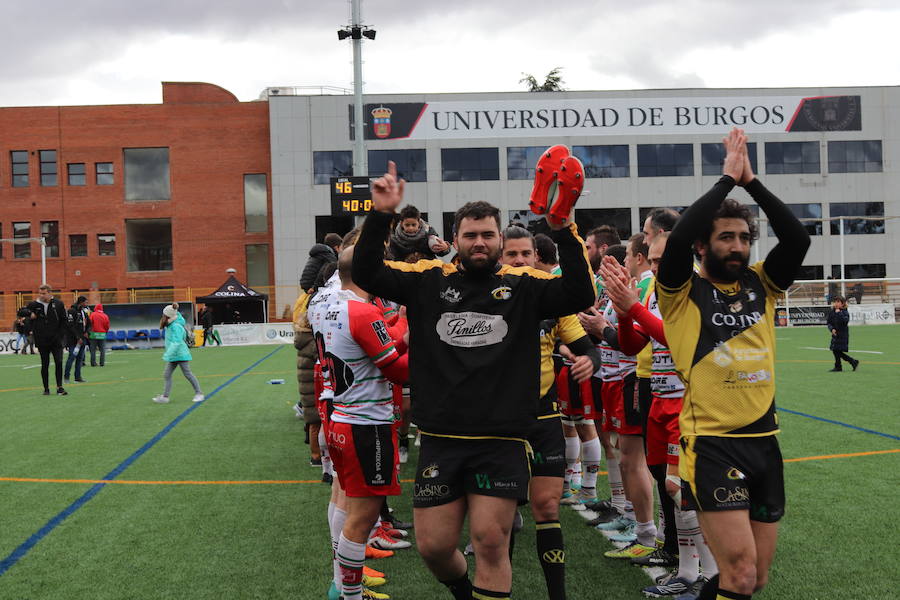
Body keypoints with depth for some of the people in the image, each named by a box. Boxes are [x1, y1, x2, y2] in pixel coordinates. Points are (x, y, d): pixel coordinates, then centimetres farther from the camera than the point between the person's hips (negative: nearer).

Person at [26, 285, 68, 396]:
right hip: (42, 341, 1)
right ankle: (46, 388, 15)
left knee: (59, 363, -7)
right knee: (45, 365, 7)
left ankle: (59, 387, 0)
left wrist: (60, 335, -4)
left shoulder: (58, 304, 0)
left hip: (56, 340, -1)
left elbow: (64, 320, 4)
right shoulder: (33, 305, 1)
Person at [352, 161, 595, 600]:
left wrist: (563, 232, -20)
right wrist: (380, 216, -12)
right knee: (433, 546, 8)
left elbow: (579, 296, -10)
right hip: (441, 438, 2)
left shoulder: (522, 287, 2)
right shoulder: (429, 280, 6)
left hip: (502, 440, -2)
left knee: (490, 540, -4)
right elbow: (366, 275, 0)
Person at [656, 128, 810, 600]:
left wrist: (751, 181, -5)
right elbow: (677, 239, -20)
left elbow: (797, 239, -2)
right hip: (711, 445, -5)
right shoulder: (682, 293, -2)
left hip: (764, 442, 6)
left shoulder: (760, 286, 11)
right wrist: (726, 178, -11)